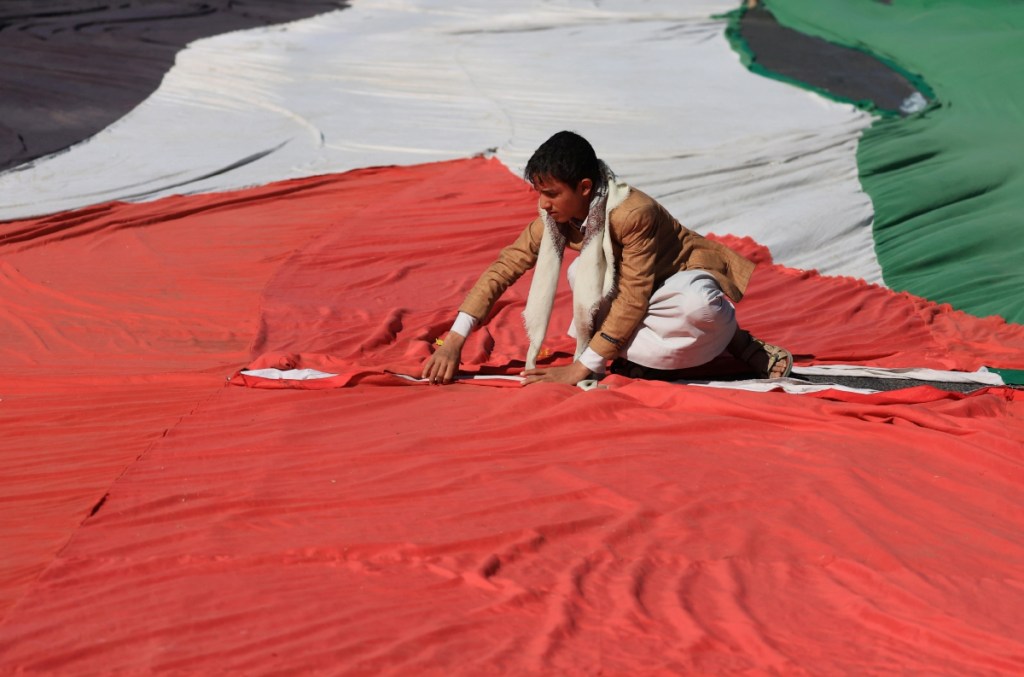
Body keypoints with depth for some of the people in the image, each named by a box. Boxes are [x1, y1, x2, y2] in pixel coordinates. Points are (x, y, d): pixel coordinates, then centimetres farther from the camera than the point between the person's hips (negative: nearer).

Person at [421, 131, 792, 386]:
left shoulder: (633, 213, -32)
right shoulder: (555, 216, -11)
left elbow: (633, 298, -30)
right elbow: (504, 267, -10)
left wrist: (581, 367, -31)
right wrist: (453, 341, -19)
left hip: (690, 284, -9)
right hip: (641, 289, 9)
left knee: (698, 308, -43)